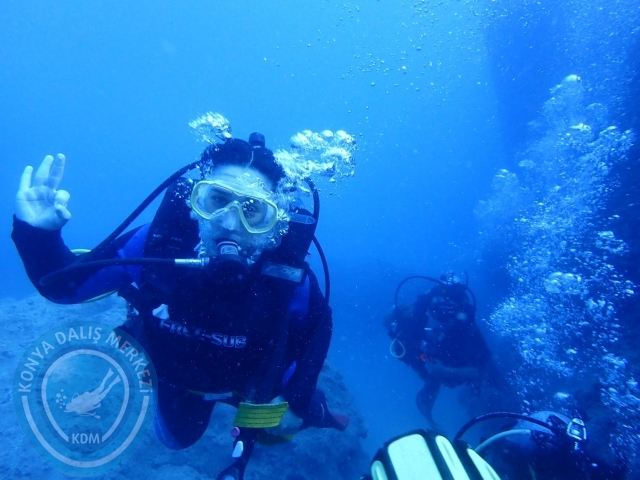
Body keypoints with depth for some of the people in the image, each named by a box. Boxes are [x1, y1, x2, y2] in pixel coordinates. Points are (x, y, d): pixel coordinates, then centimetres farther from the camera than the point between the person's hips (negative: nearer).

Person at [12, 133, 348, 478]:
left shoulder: (289, 277, -37)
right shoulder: (156, 243, -36)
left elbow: (319, 324, -15)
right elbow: (62, 285, -21)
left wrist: (297, 400, -14)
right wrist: (37, 233, -39)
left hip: (255, 380, -1)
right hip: (178, 376, 2)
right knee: (177, 438, 31)